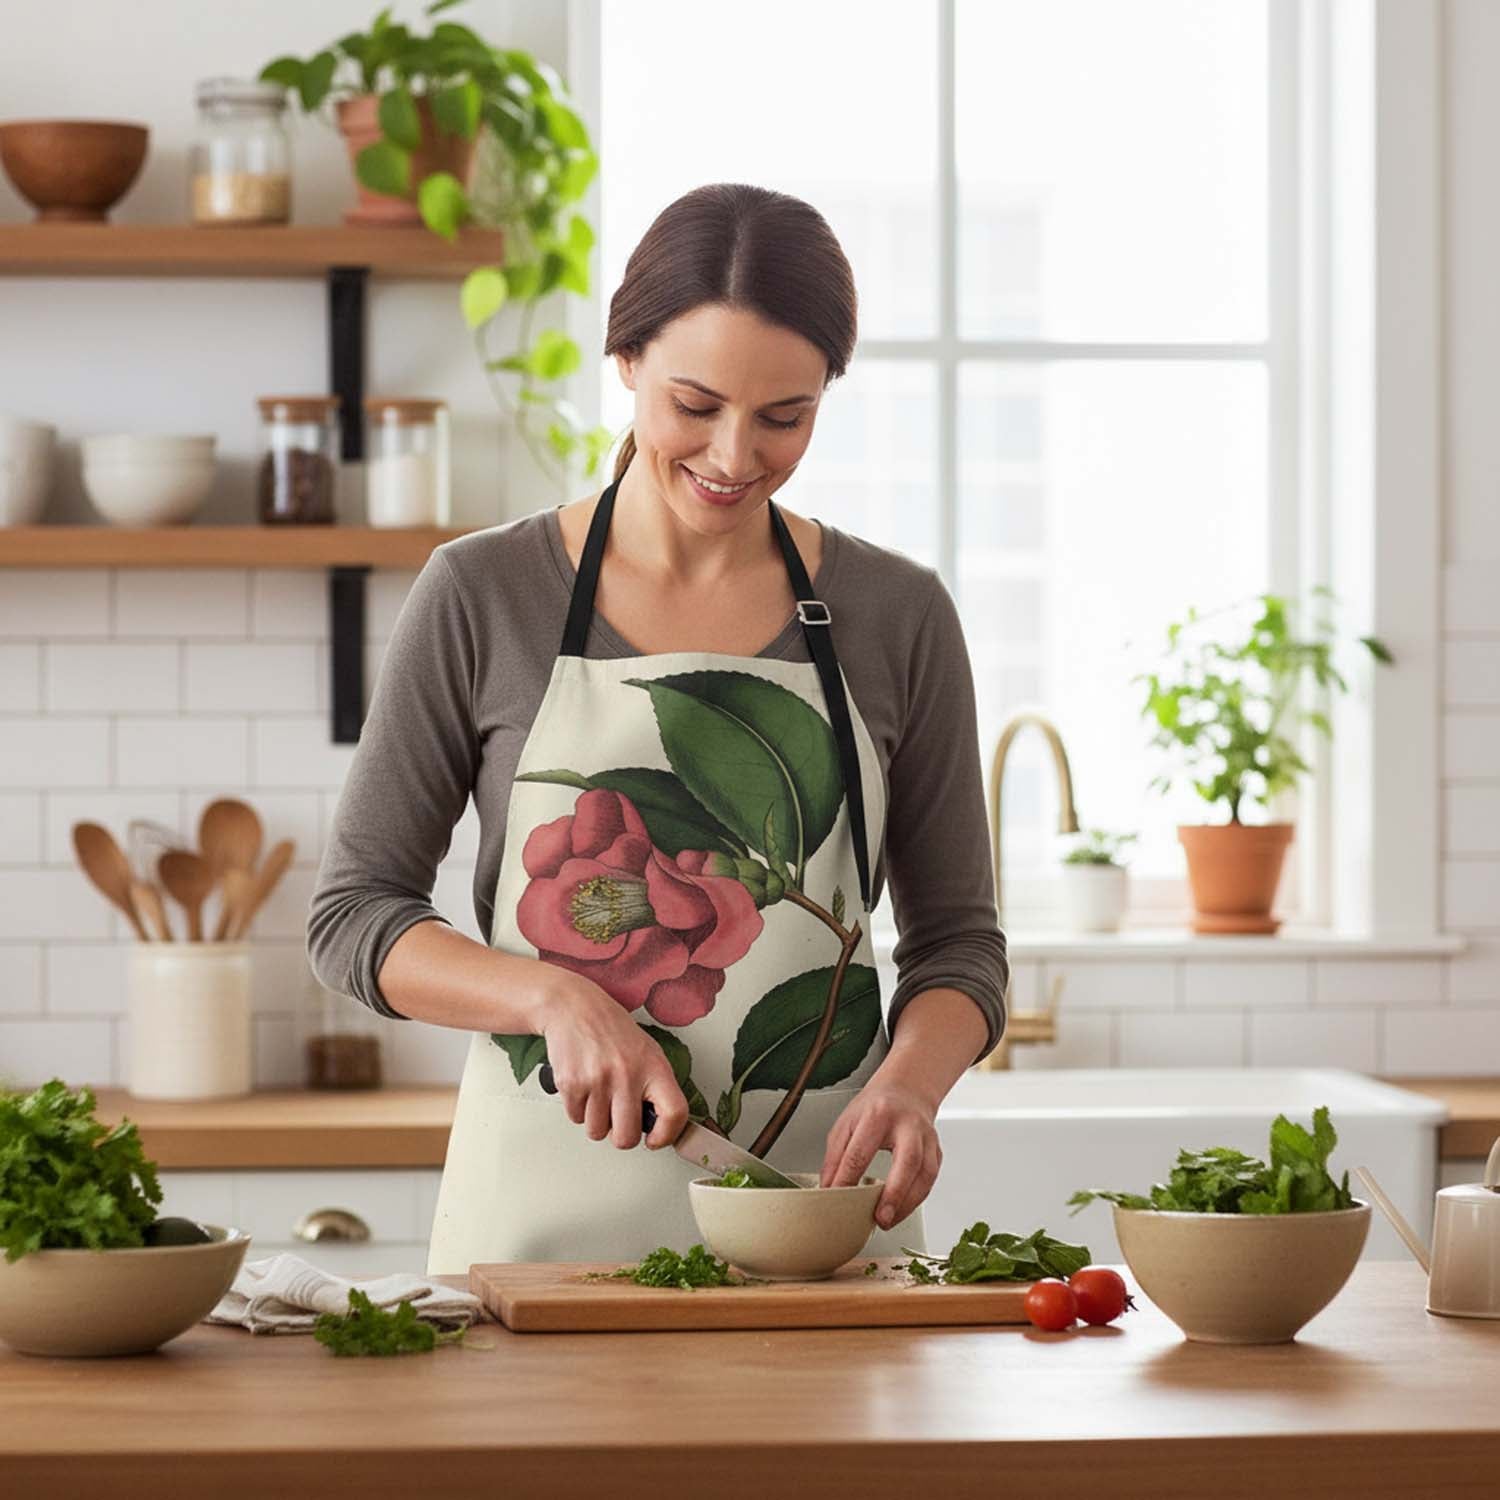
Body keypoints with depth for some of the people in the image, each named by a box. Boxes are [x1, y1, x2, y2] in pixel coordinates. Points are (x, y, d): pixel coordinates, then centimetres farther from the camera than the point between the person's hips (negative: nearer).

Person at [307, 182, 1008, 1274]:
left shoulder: (897, 616, 5)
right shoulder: (483, 598, 0)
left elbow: (958, 937, 9)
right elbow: (352, 917, 3)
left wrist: (908, 1080, -11)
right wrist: (555, 997, -13)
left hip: (824, 1214, 1)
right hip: (548, 1215, -1)